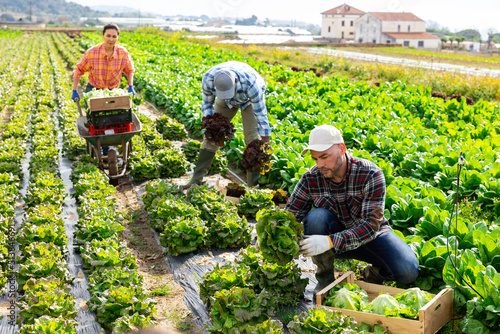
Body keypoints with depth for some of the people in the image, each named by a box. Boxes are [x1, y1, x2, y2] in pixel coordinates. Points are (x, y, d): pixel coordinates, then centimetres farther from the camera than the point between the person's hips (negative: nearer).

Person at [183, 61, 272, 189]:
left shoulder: (250, 83, -45)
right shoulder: (208, 79, -36)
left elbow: (261, 114, -36)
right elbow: (207, 104, -16)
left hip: (251, 99, -3)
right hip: (226, 102, 3)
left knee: (252, 138, -15)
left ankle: (253, 185, -6)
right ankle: (197, 179, 4)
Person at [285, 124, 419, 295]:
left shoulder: (371, 174, -25)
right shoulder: (310, 179, -16)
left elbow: (371, 225, -32)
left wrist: (330, 242, -46)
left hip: (371, 235, -1)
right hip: (336, 233, 2)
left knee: (408, 271, -28)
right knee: (316, 217, -32)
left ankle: (375, 273, 8)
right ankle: (325, 278, -9)